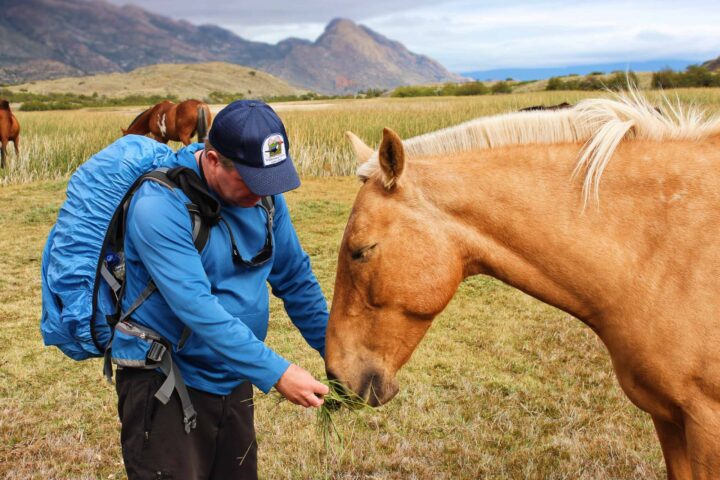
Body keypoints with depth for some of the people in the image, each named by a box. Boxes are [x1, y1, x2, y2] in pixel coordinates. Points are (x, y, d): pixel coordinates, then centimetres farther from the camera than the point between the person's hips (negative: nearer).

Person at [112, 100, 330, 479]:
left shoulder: (265, 196, -3)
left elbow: (295, 279, 7)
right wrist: (274, 372, -32)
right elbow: (197, 307, -31)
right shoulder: (160, 206, -24)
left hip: (233, 380, 7)